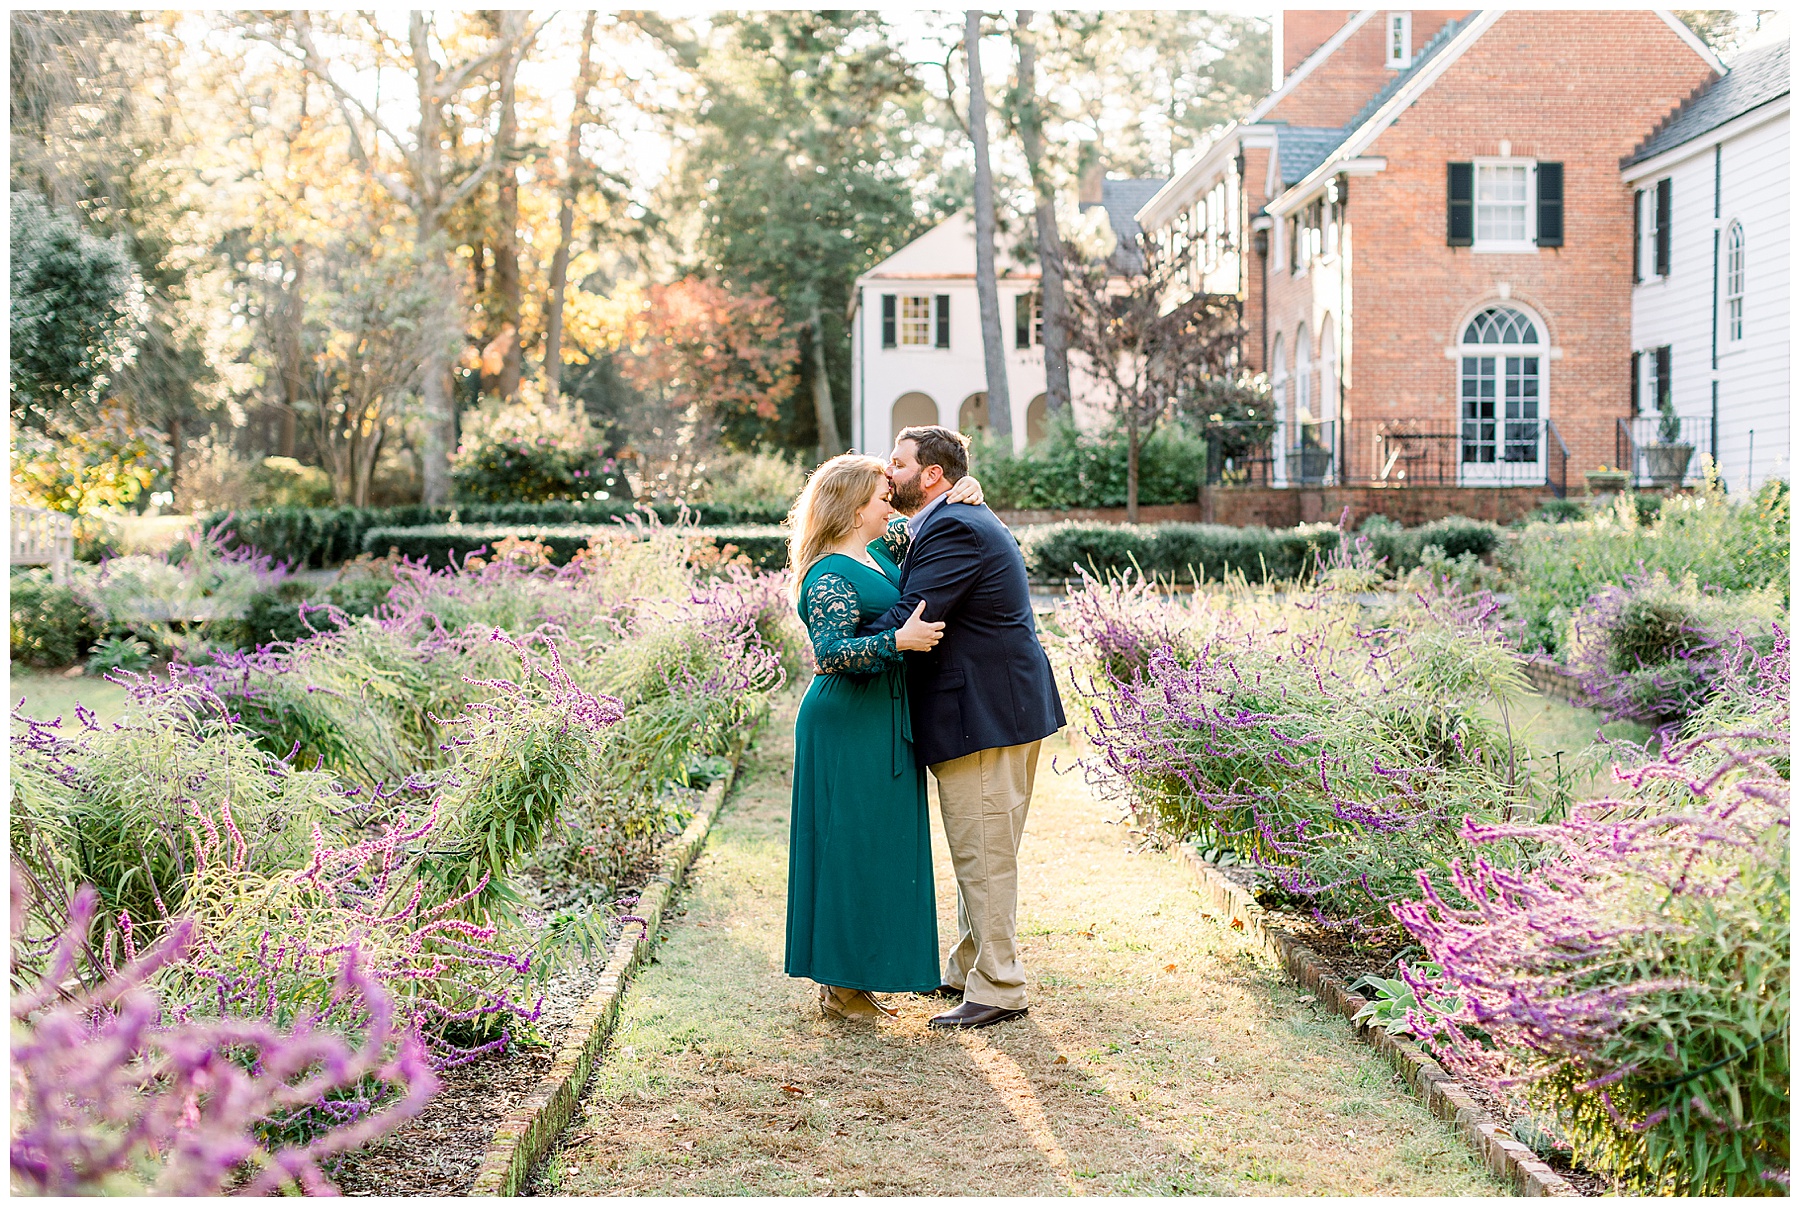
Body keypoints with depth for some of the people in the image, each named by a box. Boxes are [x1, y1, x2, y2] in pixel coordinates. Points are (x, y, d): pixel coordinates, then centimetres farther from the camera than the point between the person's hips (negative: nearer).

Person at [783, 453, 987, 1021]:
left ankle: (846, 979, 22)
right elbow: (830, 654, -27)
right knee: (853, 848, -4)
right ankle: (842, 988, 5)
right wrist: (899, 640, -29)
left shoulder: (880, 548, 11)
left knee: (875, 849, 13)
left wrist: (963, 492, 7)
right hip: (850, 725, -10)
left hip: (881, 722, 10)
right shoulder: (829, 578, -16)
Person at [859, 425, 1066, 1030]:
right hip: (999, 707, 11)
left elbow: (906, 623, -24)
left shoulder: (954, 530, -17)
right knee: (979, 850, 18)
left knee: (983, 855, -4)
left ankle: (998, 989, 3)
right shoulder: (963, 521, 17)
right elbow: (916, 612, 18)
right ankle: (968, 968, 30)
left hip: (985, 714, -11)